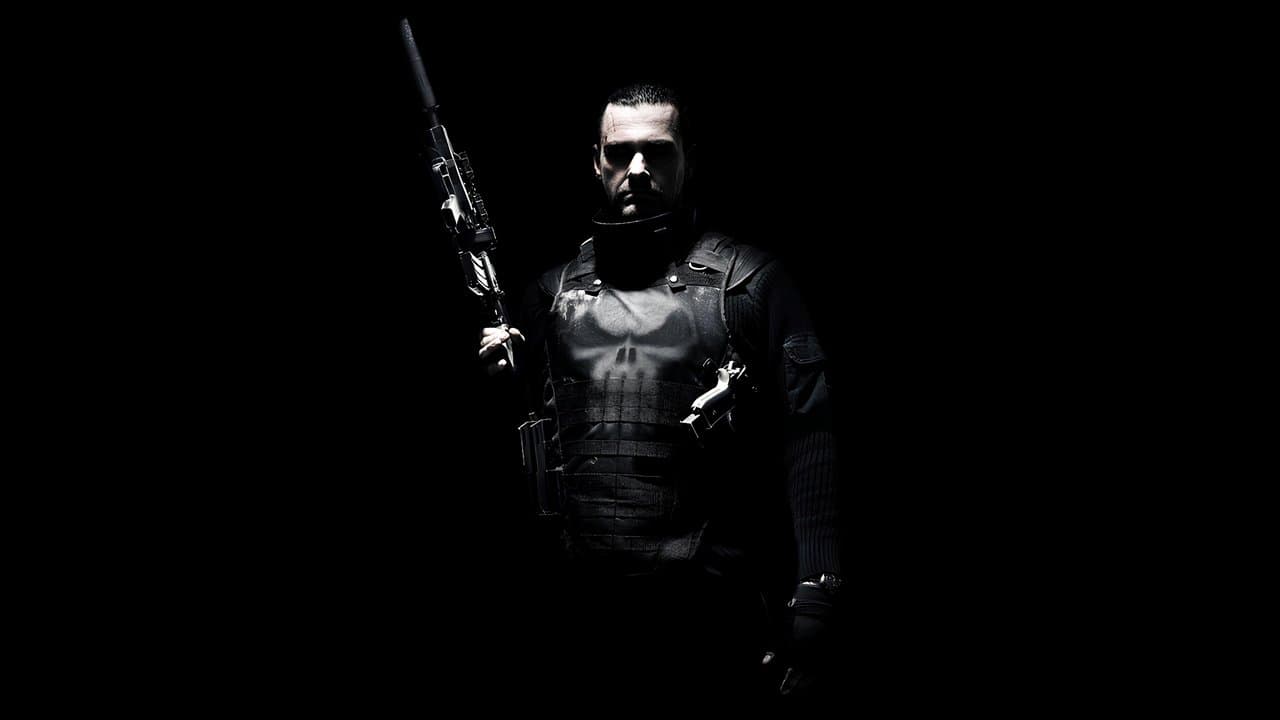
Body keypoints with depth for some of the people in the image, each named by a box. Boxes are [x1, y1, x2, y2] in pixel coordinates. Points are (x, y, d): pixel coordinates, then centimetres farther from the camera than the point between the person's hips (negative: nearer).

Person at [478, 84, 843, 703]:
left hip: (708, 610, -3)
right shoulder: (554, 291, 13)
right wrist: (492, 372, -1)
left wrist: (816, 596, -14)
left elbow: (808, 439, -5)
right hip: (582, 611, 3)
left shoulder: (750, 282, 2)